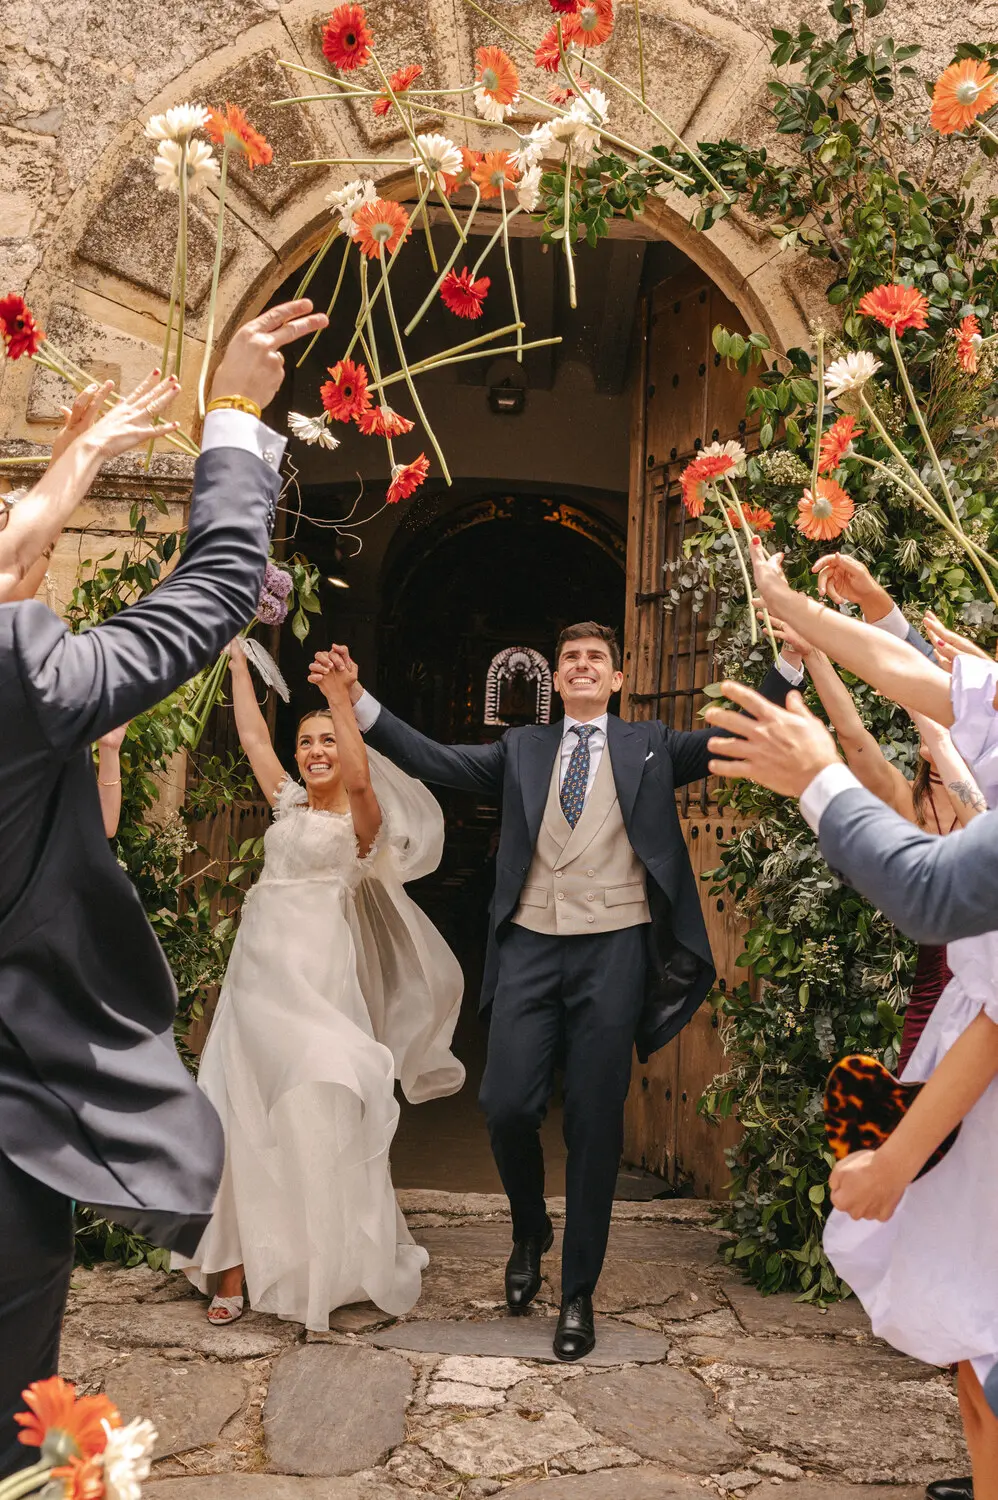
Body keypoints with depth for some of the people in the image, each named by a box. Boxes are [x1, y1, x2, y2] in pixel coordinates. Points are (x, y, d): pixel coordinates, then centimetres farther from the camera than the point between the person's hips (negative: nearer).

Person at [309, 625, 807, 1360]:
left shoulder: (652, 745, 14)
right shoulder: (521, 748, 17)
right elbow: (433, 759, 9)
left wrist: (792, 655, -7)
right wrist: (358, 698, 0)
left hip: (615, 948, -1)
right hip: (531, 947, 1)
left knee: (595, 1125, 3)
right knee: (508, 1107, -5)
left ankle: (579, 1293, 21)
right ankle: (530, 1231, 28)